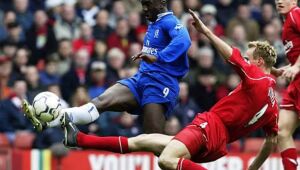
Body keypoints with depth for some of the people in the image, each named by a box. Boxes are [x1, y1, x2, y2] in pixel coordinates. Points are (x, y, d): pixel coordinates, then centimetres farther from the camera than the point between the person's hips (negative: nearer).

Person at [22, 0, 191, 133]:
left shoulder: (170, 23, -7)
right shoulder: (153, 25, 21)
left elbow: (183, 40, -29)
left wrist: (157, 58, -43)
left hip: (160, 85, -7)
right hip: (140, 80, 7)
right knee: (101, 101, -12)